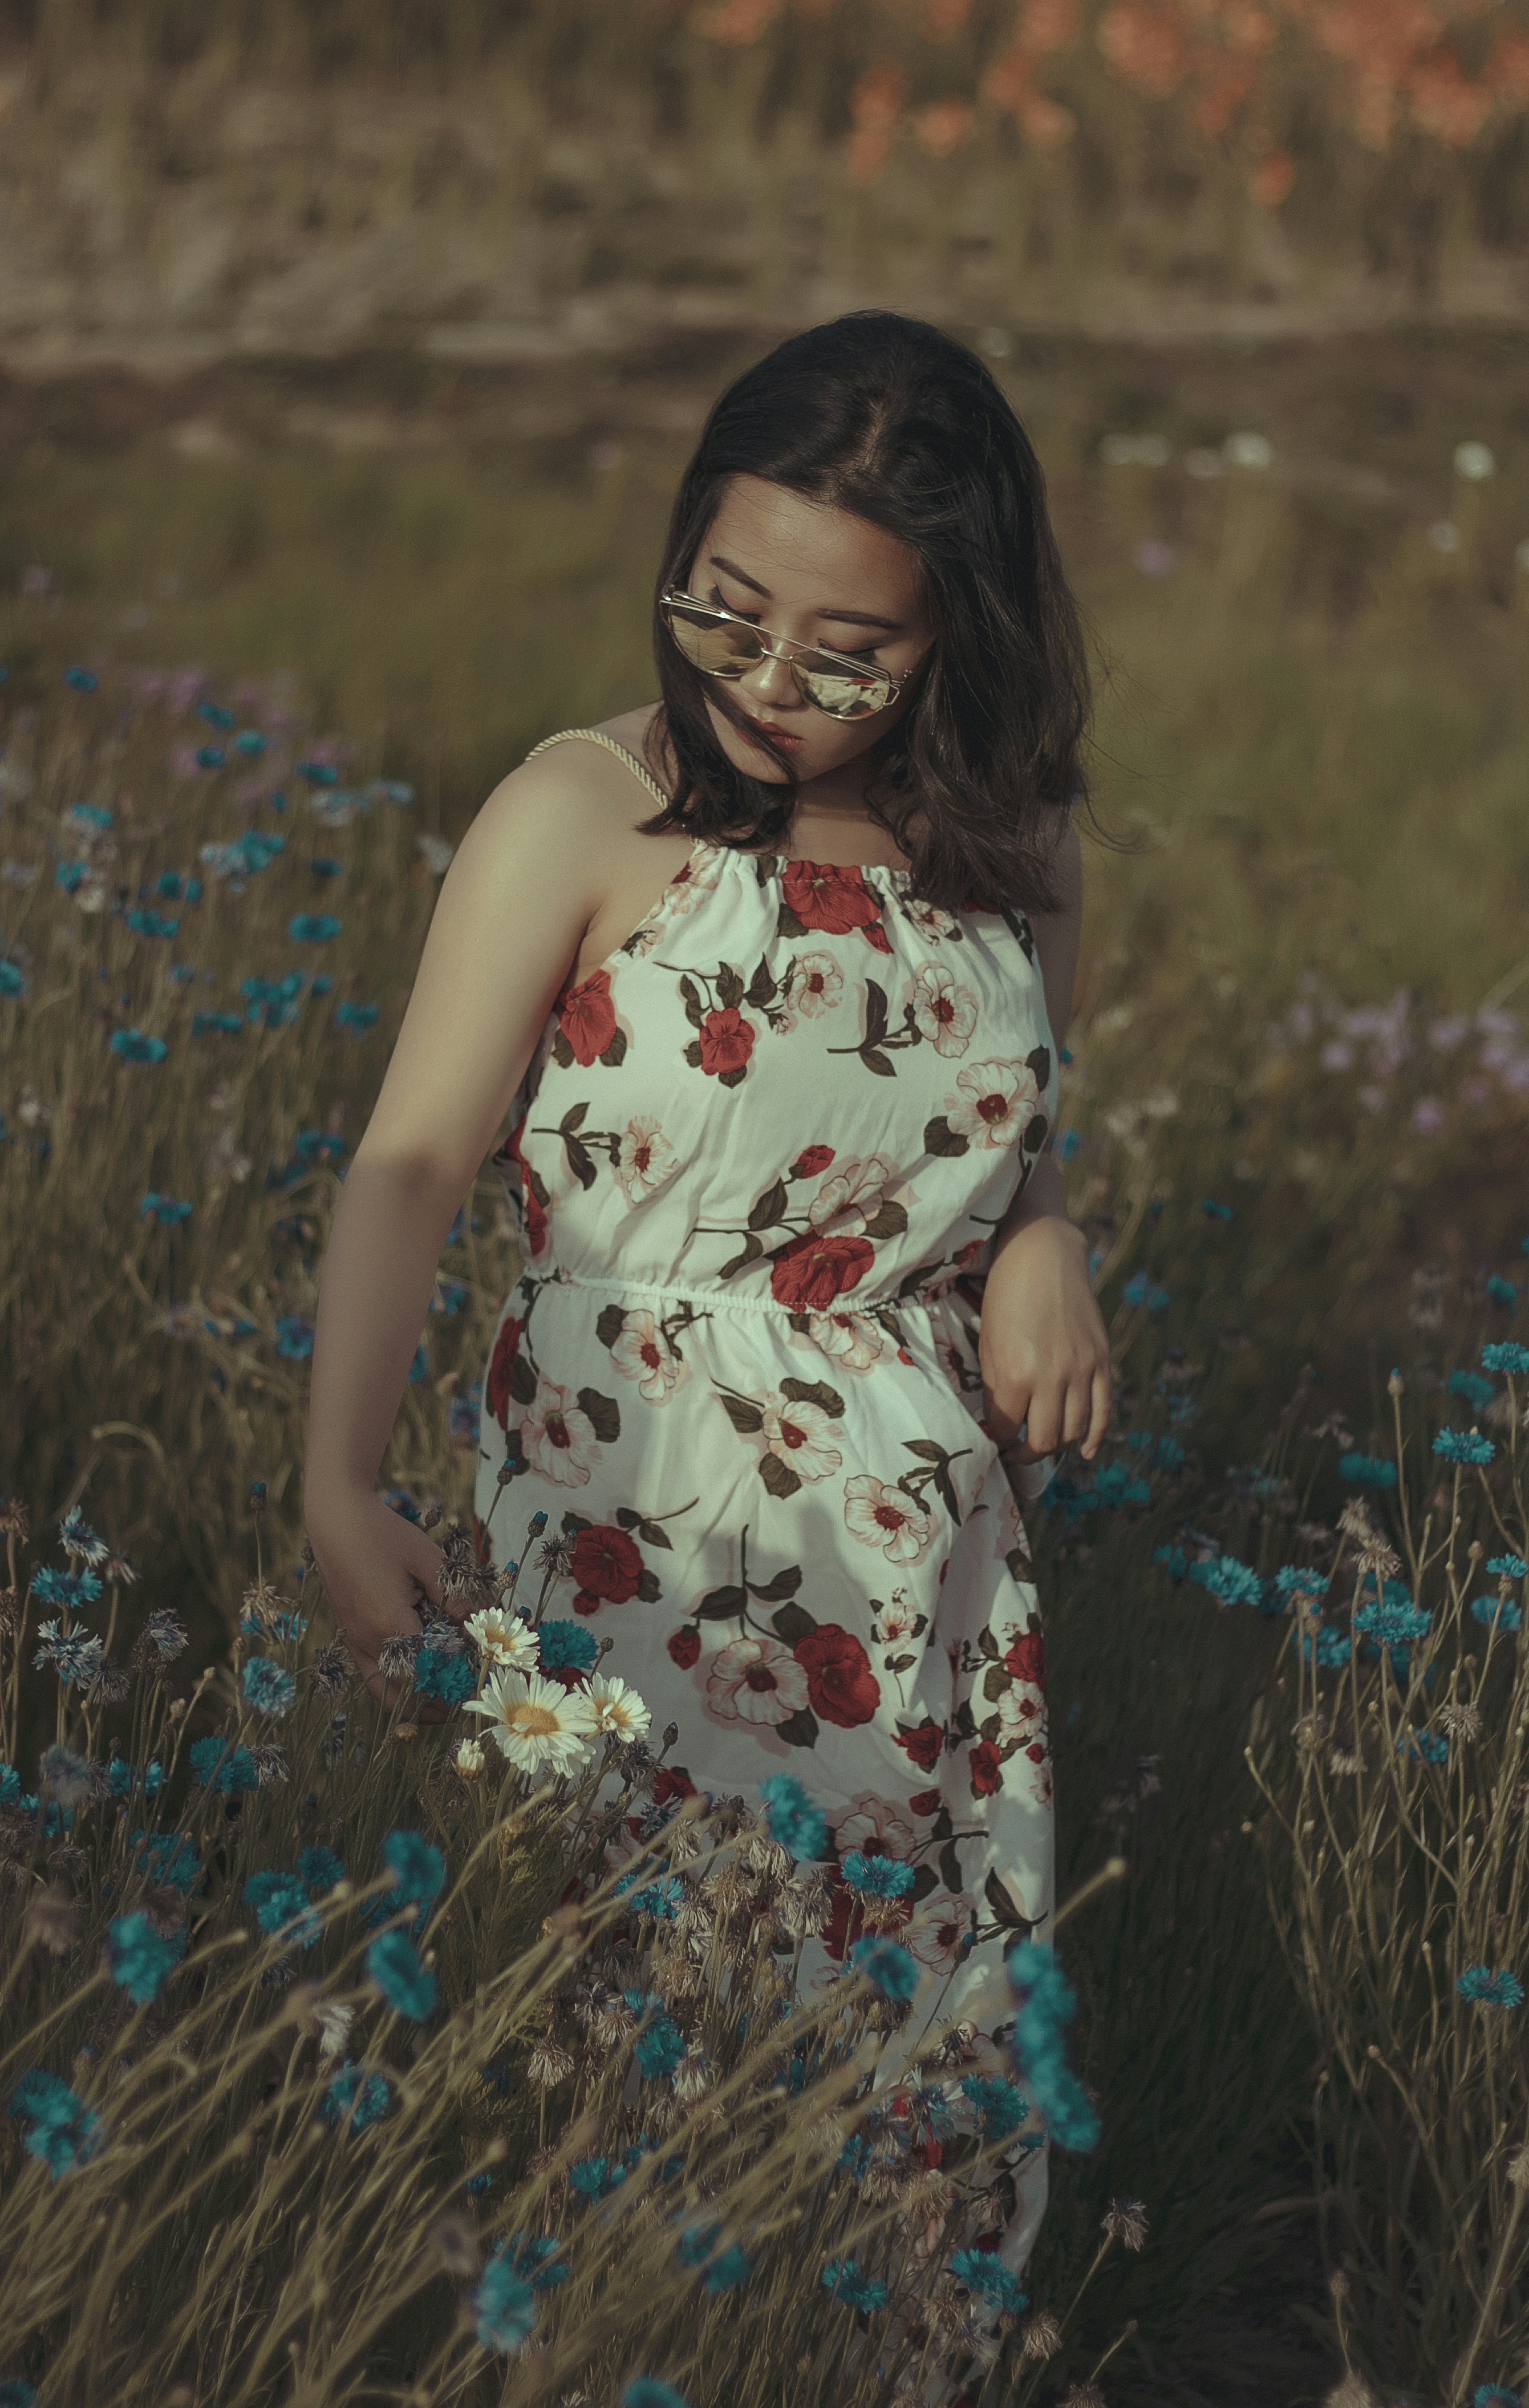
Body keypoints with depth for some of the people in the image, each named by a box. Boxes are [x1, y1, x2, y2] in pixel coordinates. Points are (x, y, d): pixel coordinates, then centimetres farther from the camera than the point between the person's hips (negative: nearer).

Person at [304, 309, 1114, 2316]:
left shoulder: (1012, 838, 5)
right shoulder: (588, 817, -8)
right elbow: (417, 1160, -13)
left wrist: (1045, 1238, -3)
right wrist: (340, 1483, -25)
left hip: (929, 1544, 4)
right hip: (638, 1525, -4)